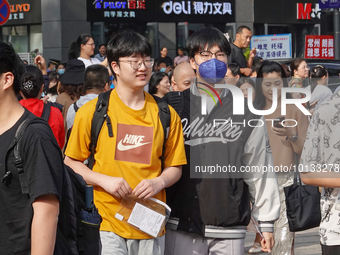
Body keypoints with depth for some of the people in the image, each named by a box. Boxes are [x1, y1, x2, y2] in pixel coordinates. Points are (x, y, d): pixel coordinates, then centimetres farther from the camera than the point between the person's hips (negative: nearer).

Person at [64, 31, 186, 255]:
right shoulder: (91, 112, 1)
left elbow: (174, 167, 13)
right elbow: (71, 163, 5)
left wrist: (158, 182, -7)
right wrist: (104, 180, -10)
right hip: (107, 224, -2)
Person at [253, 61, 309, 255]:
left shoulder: (295, 110, 5)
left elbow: (303, 150, 4)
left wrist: (291, 135, -13)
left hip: (287, 180, -2)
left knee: (284, 237, -13)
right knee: (261, 237, -1)